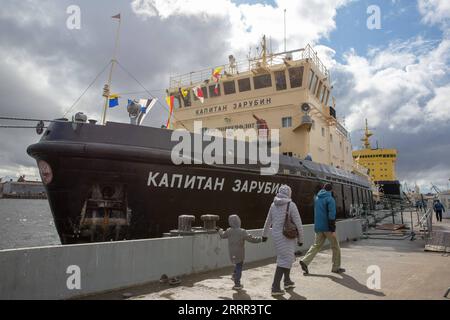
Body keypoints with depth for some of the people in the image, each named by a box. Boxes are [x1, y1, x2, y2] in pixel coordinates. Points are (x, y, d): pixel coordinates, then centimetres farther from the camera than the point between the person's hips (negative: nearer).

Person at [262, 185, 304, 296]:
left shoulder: (274, 205, 4)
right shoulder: (291, 205, -14)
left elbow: (268, 221, 16)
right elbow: (298, 223, -12)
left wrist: (264, 234, 28)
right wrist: (300, 239, -1)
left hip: (276, 235, 7)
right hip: (286, 236, -7)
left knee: (289, 257, 24)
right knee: (284, 260, -1)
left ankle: (287, 281, 35)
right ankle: (275, 287, -4)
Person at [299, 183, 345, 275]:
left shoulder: (317, 198, 9)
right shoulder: (330, 199, -11)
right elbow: (331, 215, -17)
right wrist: (333, 230, -17)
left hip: (318, 227, 6)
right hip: (327, 227, -6)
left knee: (316, 245, 9)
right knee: (335, 247, 9)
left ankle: (305, 261, -7)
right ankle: (336, 267, 15)